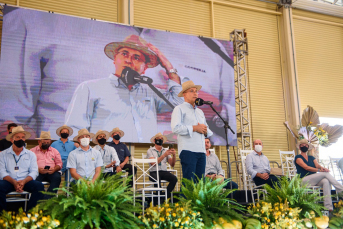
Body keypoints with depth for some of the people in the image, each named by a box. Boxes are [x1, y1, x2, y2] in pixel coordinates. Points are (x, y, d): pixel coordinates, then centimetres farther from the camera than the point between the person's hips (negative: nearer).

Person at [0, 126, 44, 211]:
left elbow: (34, 171, 5)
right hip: (9, 181, -1)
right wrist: (14, 182, -19)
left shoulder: (31, 154, 16)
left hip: (25, 181, 1)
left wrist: (24, 181, -16)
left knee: (39, 186, -27)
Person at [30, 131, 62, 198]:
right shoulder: (33, 151, 18)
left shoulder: (54, 151, 24)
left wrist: (54, 169, -7)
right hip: (38, 172, -1)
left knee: (57, 177, -33)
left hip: (51, 172, 2)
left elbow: (59, 164, 16)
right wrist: (38, 169, -15)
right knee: (34, 179, -36)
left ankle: (47, 198, -38)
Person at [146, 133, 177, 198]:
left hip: (164, 171, 3)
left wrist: (174, 155, -10)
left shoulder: (166, 150, 16)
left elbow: (172, 164, 8)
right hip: (154, 172, -3)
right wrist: (164, 155, -18)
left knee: (174, 178, -27)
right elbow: (153, 163, -11)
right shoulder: (150, 150, 6)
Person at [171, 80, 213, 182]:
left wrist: (205, 130, 1)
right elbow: (175, 128, -12)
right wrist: (194, 128, -10)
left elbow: (209, 132, 26)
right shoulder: (179, 109, 4)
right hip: (188, 150, -7)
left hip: (201, 151, 7)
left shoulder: (200, 111, 26)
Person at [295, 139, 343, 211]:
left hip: (314, 180, 5)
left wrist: (322, 168, -21)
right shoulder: (298, 157, 4)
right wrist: (319, 170, -22)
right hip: (304, 180, -5)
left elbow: (317, 165, 3)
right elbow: (306, 167, -11)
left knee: (326, 181, -30)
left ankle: (328, 207, -38)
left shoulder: (311, 158, 23)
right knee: (325, 173, -23)